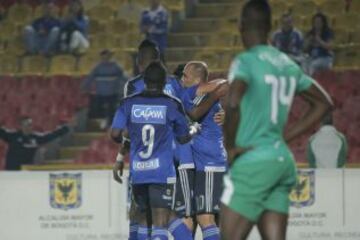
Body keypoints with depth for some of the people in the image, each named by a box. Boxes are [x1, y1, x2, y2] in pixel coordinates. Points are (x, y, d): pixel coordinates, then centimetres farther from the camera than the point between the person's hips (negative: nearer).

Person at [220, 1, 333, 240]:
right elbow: (323, 103, 22)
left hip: (253, 163, -7)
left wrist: (230, 147, -13)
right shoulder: (288, 64, 12)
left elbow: (233, 104, -28)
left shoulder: (245, 61, -10)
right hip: (283, 160, 7)